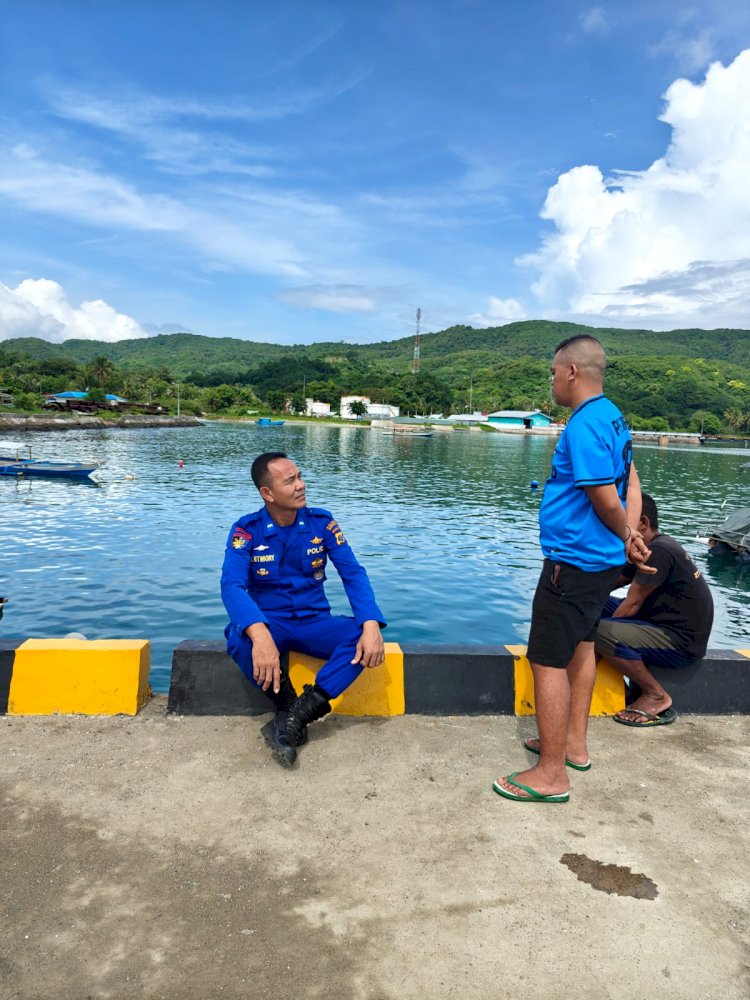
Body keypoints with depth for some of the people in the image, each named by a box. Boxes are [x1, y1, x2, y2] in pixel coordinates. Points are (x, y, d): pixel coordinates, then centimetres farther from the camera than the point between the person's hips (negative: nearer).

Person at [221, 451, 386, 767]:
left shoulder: (322, 521, -4)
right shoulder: (246, 530, -11)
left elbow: (353, 574, -10)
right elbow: (232, 585, -25)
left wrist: (371, 625, -30)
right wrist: (259, 634, -46)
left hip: (314, 622, 2)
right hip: (268, 623, -2)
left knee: (364, 637, -28)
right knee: (239, 641, -36)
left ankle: (295, 716, -31)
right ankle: (290, 705, -15)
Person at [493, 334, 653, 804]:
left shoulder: (584, 426, -21)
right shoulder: (612, 416, 10)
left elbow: (608, 501, -22)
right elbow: (632, 484, 9)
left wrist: (628, 538, -4)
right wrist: (630, 537, -1)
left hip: (573, 562, -11)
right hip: (602, 560, 11)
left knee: (548, 660, -3)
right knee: (580, 645, 20)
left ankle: (552, 775, 6)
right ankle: (574, 744, 35)